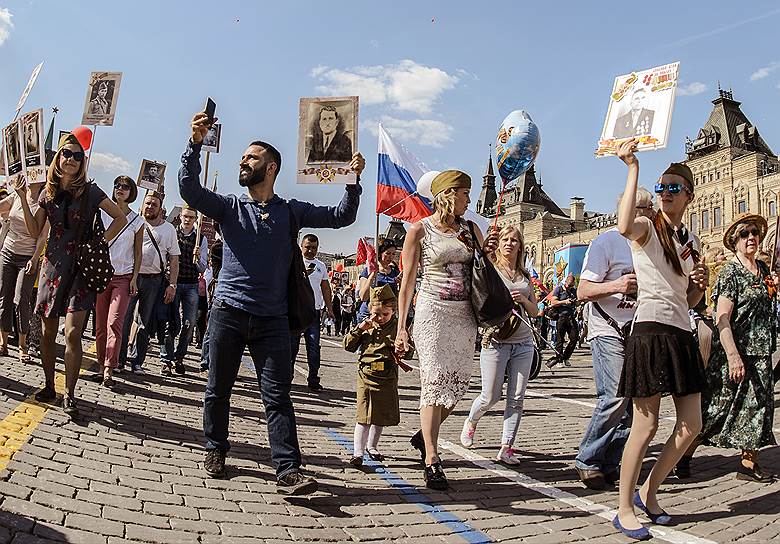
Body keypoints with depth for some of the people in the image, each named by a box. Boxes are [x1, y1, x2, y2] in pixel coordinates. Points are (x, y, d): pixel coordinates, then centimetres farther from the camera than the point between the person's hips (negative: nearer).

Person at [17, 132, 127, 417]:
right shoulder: (48, 192, 8)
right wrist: (23, 200, 0)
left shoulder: (89, 191, -1)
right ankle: (49, 386, 22)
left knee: (72, 332, -12)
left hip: (82, 268, -3)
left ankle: (69, 394, -3)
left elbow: (121, 217, 2)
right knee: (48, 332, 7)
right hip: (53, 266, 4)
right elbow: (35, 231, 10)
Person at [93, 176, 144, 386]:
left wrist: (134, 278, -2)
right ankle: (102, 366, 11)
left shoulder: (137, 221, 4)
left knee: (114, 322, -14)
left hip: (123, 277, -2)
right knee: (100, 324, 3)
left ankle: (109, 371, -16)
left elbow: (138, 253, 6)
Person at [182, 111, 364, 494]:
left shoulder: (290, 212, 10)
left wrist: (353, 180, -5)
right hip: (228, 312, 1)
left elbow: (340, 217, 8)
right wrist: (195, 145, -17)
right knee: (218, 389, 11)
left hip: (272, 319, 0)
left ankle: (288, 471, -3)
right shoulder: (230, 207, 8)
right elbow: (190, 190, -6)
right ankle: (215, 451, 31)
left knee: (278, 396, -3)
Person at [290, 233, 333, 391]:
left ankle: (313, 380, 3)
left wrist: (329, 308, 15)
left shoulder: (321, 265, 17)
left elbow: (325, 288, 20)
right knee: (292, 344, 1)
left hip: (314, 309, 3)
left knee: (314, 345, -1)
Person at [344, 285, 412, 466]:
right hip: (366, 375, -1)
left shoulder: (398, 327, 0)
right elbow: (348, 346, 2)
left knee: (384, 414, 13)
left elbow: (408, 353, -1)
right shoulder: (366, 326, 2)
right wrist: (359, 329, -11)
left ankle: (371, 446, 33)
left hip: (388, 378, 2)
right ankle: (358, 452, -1)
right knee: (364, 415, -5)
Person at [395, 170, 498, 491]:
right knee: (435, 382, -10)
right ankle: (431, 460, -6)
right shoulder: (420, 230, 0)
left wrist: (487, 253, -1)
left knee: (457, 384, 4)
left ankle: (424, 435, 28)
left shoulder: (470, 230, 13)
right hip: (433, 311, -5)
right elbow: (407, 281, -1)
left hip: (465, 314, 5)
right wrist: (401, 328, -6)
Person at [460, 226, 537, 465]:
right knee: (490, 396, 0)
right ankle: (470, 422, 31)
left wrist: (523, 300, -3)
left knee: (516, 398, 0)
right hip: (495, 340, -4)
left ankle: (506, 448, 7)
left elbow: (534, 311, 16)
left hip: (523, 343, 4)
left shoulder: (525, 276, 15)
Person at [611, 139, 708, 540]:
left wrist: (700, 284, 0)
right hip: (651, 330, -7)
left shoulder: (691, 242, 18)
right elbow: (624, 226, -31)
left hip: (682, 334, 7)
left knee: (691, 425, 7)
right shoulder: (647, 228, -3)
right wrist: (633, 169, -26)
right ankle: (624, 510, 9)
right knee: (646, 427, -4)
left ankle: (648, 492, 24)